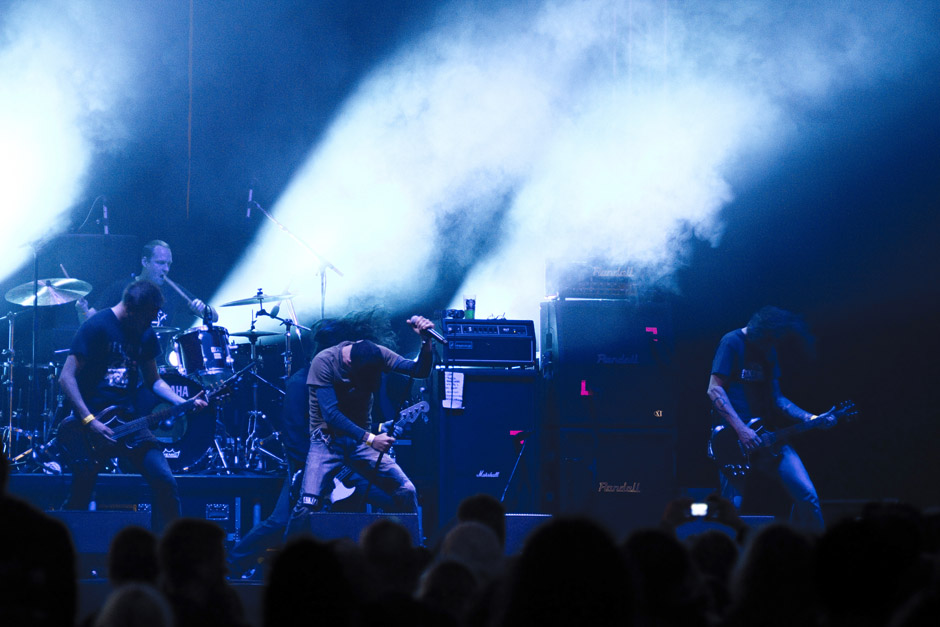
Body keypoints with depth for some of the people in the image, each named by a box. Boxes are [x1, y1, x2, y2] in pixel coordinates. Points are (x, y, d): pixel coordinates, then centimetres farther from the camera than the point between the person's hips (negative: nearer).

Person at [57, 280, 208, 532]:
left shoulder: (146, 335, 10)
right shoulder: (97, 327, -10)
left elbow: (153, 380, 21)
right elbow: (66, 377, -13)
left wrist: (184, 403, 3)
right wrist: (89, 421, -22)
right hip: (88, 419, -6)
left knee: (166, 484, -6)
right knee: (81, 494, -12)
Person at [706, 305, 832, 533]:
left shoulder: (769, 352, 17)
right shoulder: (732, 343, -7)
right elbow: (714, 390, -14)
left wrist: (809, 418, 8)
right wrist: (741, 429, -22)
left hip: (767, 436, 7)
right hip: (735, 436, -6)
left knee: (807, 495, -4)